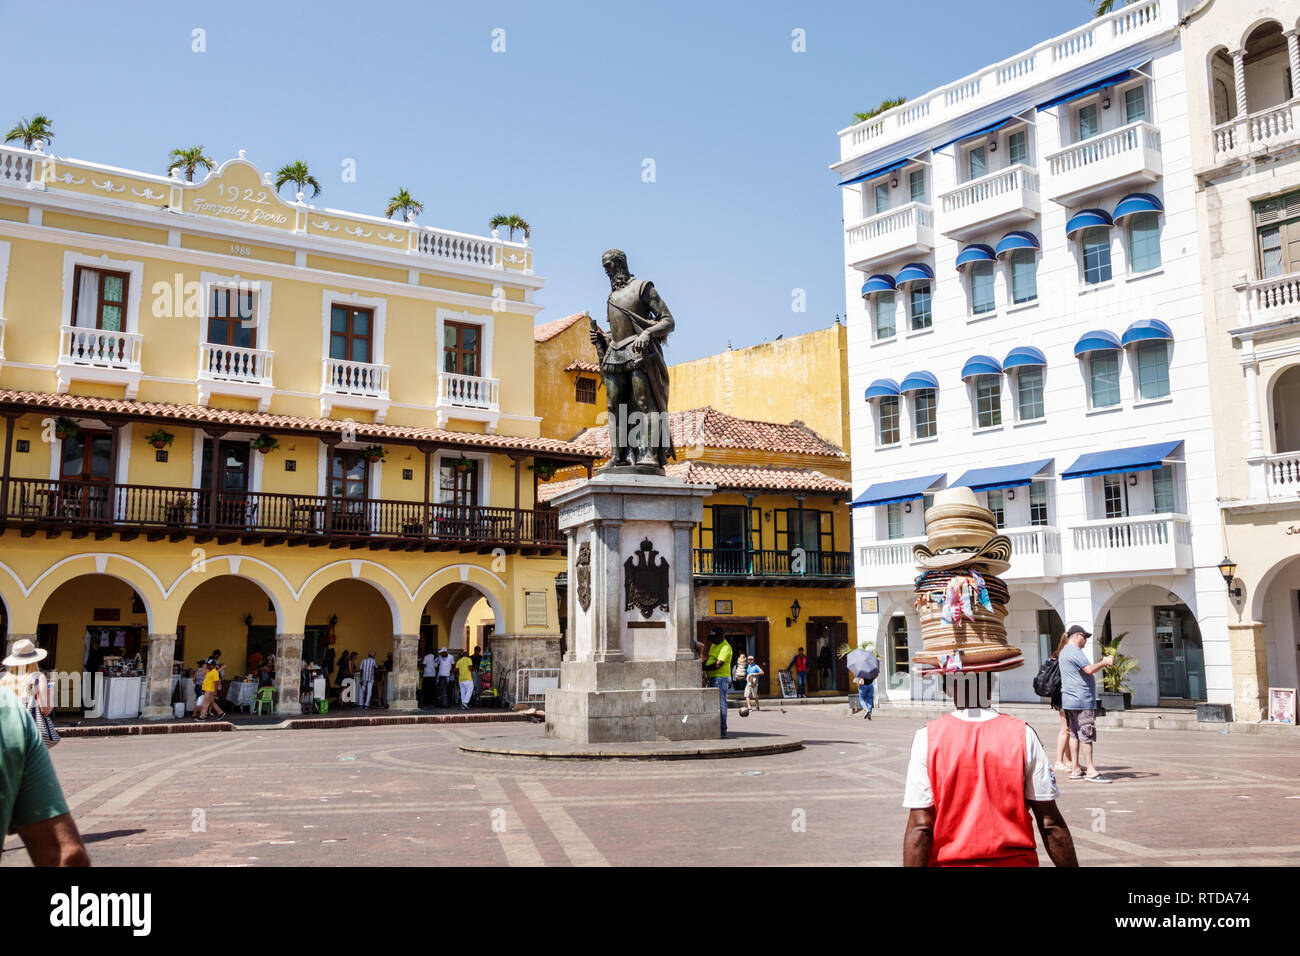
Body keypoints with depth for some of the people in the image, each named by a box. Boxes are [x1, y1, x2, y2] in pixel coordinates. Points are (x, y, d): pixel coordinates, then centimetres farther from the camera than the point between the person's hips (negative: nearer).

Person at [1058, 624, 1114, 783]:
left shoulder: (1065, 651, 21)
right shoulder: (1074, 651, -12)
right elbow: (1089, 669, -22)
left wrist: (1102, 662, 21)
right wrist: (1104, 662, -10)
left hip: (1070, 699, 10)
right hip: (1082, 700, -10)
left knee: (1074, 734, 10)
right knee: (1086, 735, -8)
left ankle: (1075, 770, 12)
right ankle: (1091, 771, -7)